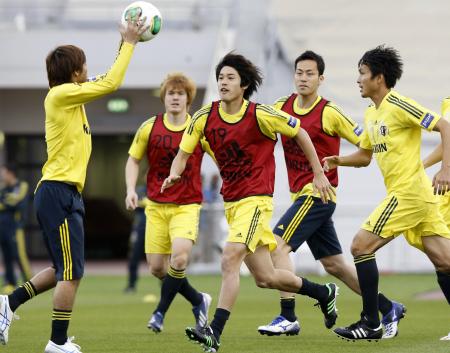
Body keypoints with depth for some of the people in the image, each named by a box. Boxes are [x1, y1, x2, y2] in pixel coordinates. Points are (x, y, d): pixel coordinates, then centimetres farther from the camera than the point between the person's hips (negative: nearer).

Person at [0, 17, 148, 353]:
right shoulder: (61, 94, -10)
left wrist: (126, 43, 23)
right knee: (72, 272, -6)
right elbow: (111, 83, -14)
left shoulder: (70, 96, 16)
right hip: (59, 192, -10)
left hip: (63, 194, 10)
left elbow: (108, 81, 29)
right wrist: (129, 42, -6)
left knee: (64, 270, 17)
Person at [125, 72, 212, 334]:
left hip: (187, 206, -3)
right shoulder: (150, 128, -1)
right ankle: (198, 300, 25)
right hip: (156, 206, 3)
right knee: (157, 267, 0)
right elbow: (133, 160, 10)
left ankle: (161, 311, -5)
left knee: (180, 256, -24)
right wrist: (131, 190, -3)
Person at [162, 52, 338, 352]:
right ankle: (325, 294, 35)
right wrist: (174, 175, -18)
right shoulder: (205, 117, -1)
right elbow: (183, 153, 5)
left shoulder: (260, 115, -12)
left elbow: (300, 134, 1)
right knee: (265, 278, 12)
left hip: (256, 199, -6)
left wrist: (319, 174, 4)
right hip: (231, 201, 6)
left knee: (230, 259, -23)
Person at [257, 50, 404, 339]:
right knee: (334, 264, 12)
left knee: (278, 245, -18)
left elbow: (365, 142, -3)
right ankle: (388, 308, 24)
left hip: (318, 193, -7)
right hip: (301, 194, 7)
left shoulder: (329, 113, -9)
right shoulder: (282, 107, 7)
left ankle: (288, 318, -16)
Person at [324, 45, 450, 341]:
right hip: (420, 195, 9)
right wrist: (338, 160, 7)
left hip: (408, 192, -9)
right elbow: (365, 155, 27)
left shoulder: (399, 105, -12)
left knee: (361, 246, -6)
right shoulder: (371, 114, 16)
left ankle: (371, 324, -2)